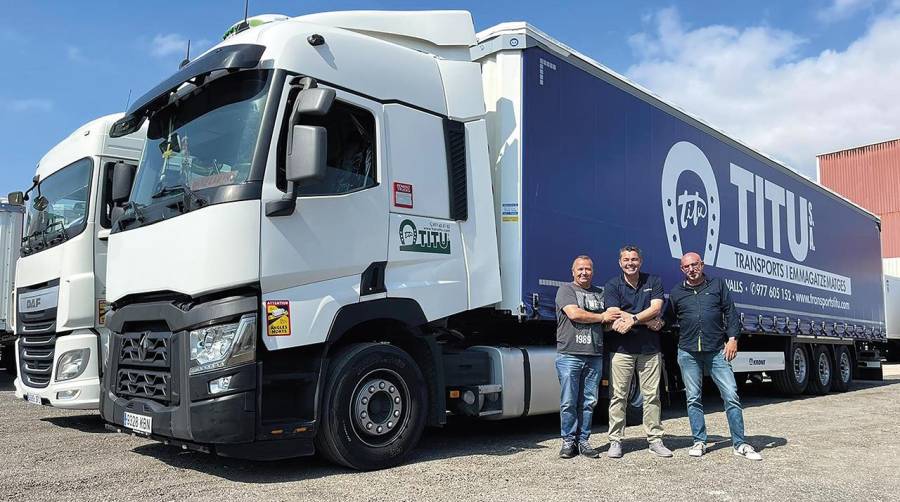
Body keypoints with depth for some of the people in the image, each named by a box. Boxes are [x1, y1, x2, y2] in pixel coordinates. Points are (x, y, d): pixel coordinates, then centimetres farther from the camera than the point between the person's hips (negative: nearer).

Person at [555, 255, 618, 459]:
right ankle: (568, 441, 9)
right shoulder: (566, 290, 3)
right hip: (570, 354, -5)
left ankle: (583, 440, 16)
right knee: (569, 402, -1)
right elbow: (574, 314, -11)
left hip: (594, 356, 5)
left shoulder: (599, 294, 21)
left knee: (588, 402, 7)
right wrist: (601, 317, -1)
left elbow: (610, 320, 21)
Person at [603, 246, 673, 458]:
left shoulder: (653, 282, 9)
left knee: (652, 395, 6)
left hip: (649, 348, 2)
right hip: (621, 348, -2)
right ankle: (615, 441, 7)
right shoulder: (612, 285, 3)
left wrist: (632, 319, -19)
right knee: (618, 395, 0)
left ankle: (655, 439, 15)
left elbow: (656, 308, -6)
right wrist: (648, 322, -10)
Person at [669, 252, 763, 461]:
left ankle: (740, 444, 5)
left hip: (717, 351, -1)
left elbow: (730, 312, 6)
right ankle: (699, 442, 17)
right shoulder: (676, 292, 10)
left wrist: (732, 338, -2)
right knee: (693, 399, 6)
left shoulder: (717, 284, 8)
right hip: (688, 352, 1)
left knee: (731, 396, -3)